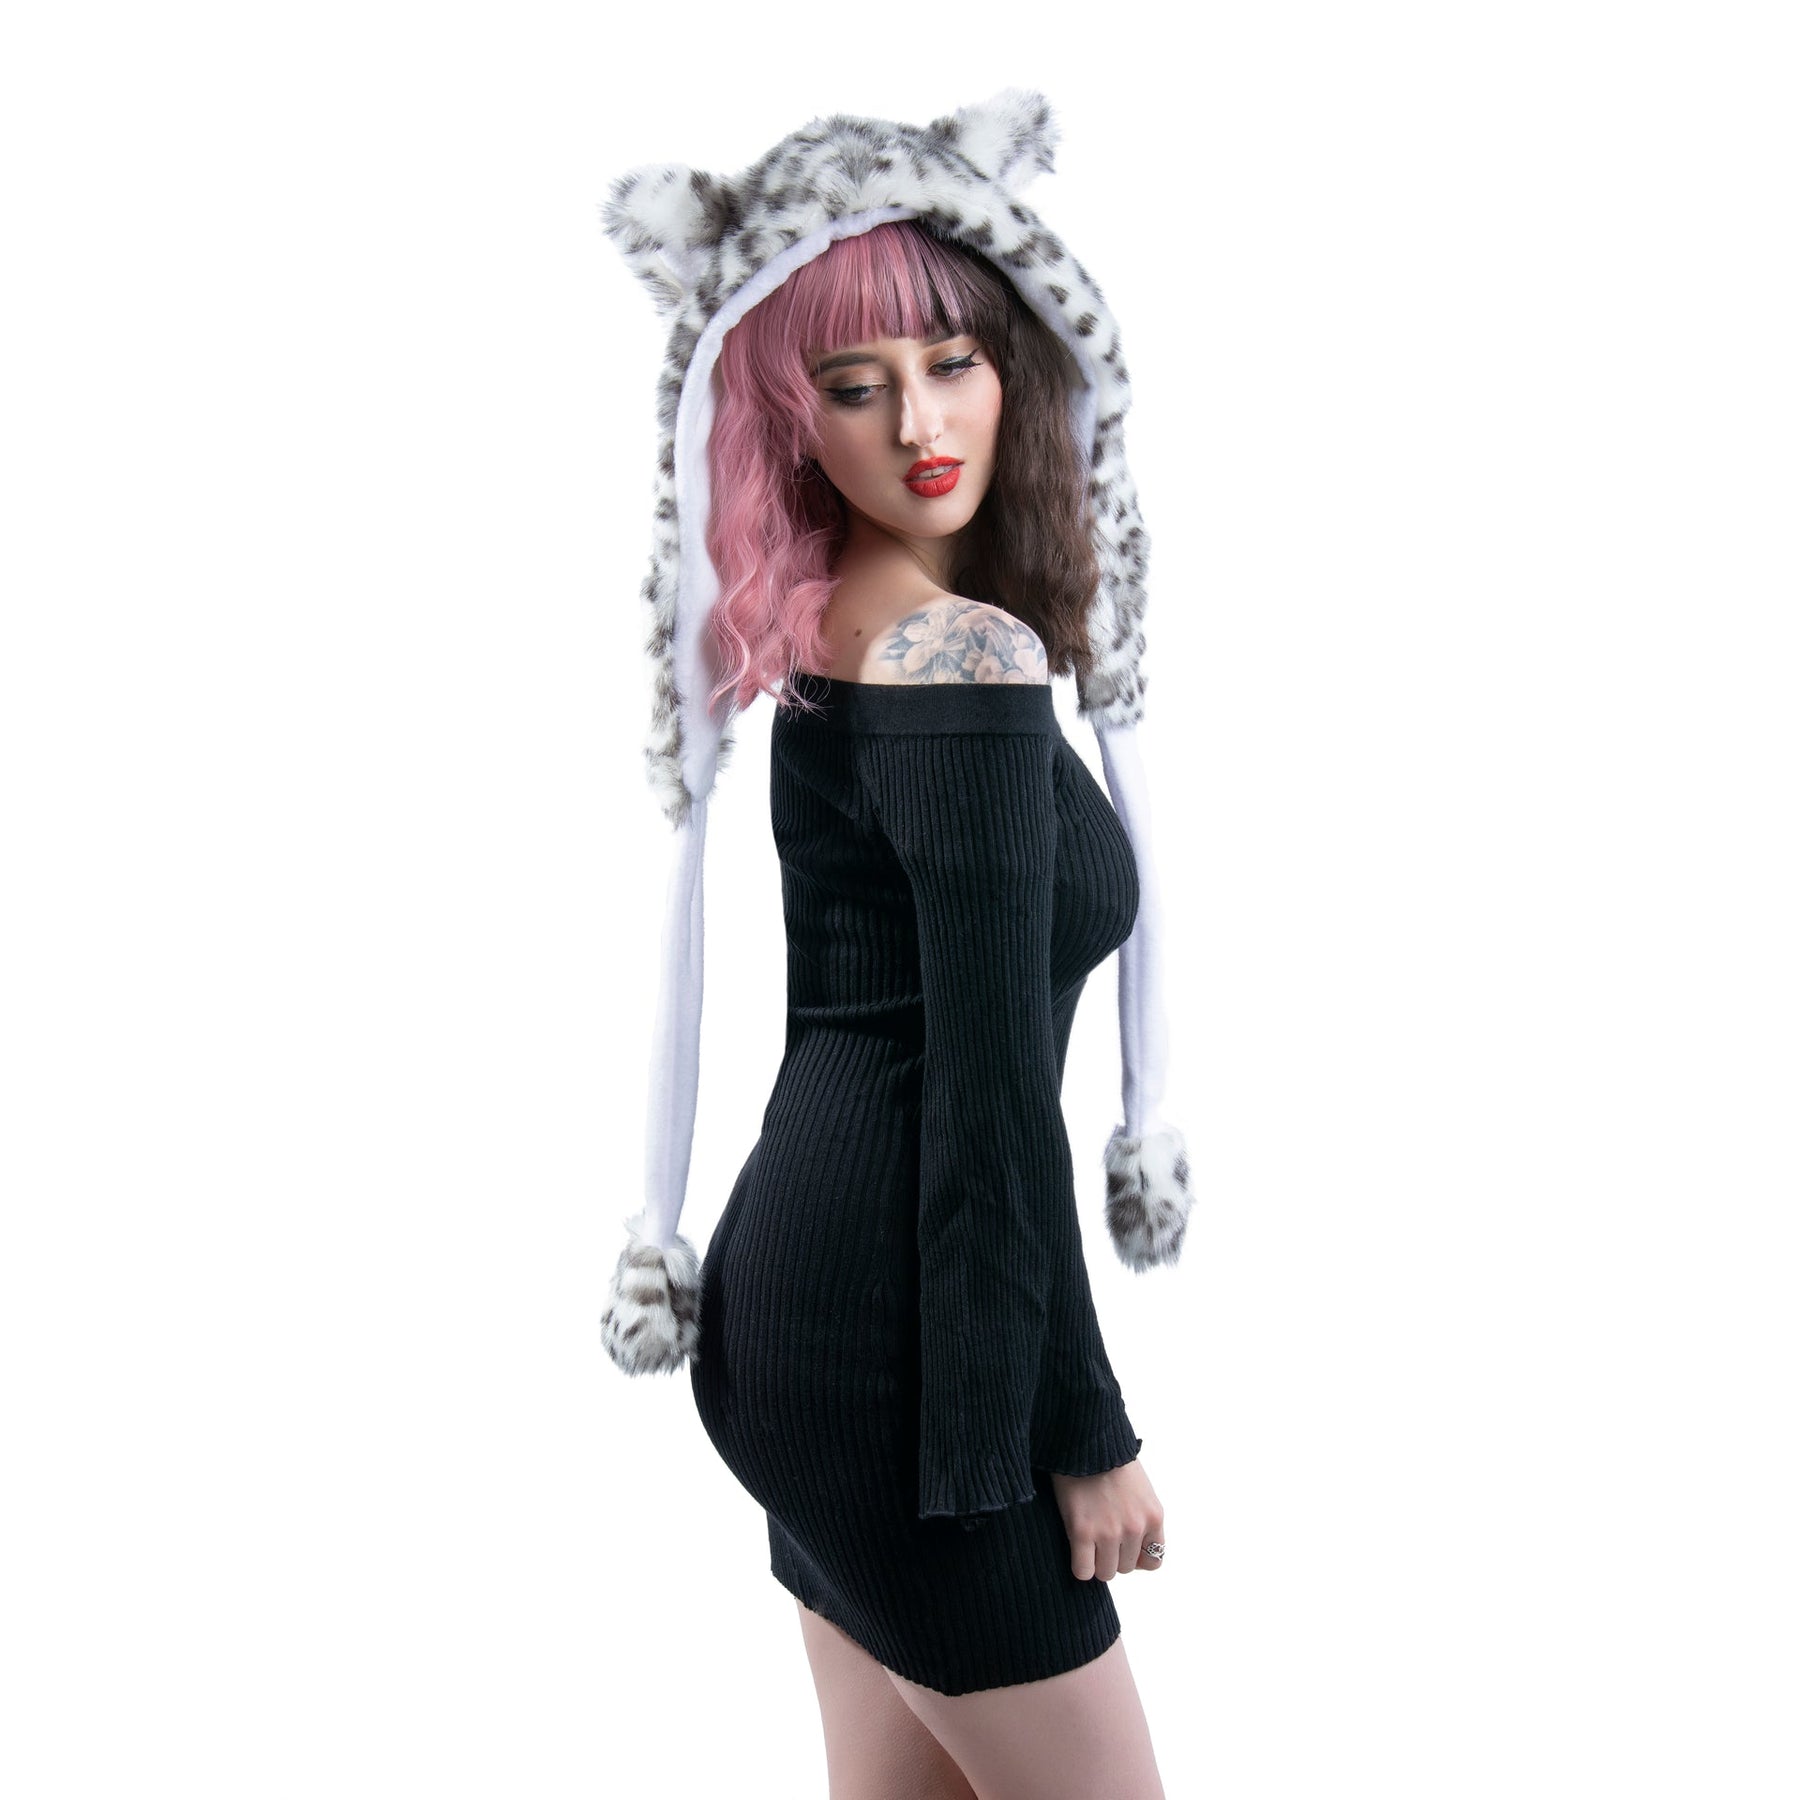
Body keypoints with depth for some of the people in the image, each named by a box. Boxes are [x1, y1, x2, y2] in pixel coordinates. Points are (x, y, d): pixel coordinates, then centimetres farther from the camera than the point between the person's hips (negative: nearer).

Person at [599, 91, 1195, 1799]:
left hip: (801, 1284, 9)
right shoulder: (969, 654, -18)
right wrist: (1083, 1432, -13)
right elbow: (990, 1085, -20)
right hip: (898, 1334, -9)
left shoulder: (824, 632, 10)